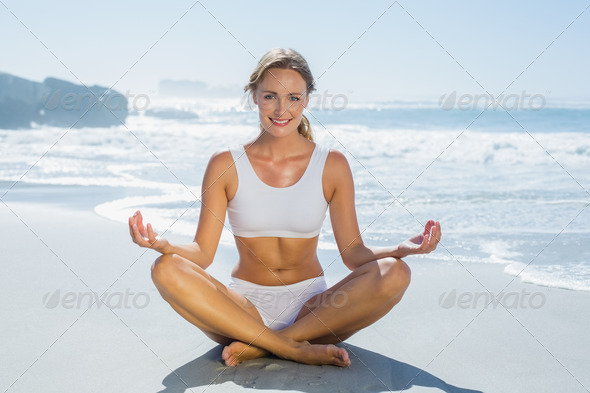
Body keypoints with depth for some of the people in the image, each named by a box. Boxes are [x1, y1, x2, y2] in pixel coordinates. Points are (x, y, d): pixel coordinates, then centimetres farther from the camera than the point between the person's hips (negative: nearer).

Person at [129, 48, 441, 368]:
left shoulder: (332, 165, 1)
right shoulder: (225, 166, 0)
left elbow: (353, 252, 0)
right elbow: (203, 252, -4)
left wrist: (403, 249, -20)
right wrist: (165, 246, -25)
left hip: (312, 309, 1)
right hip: (246, 306, 0)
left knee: (394, 273, -26)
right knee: (167, 269, -27)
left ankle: (262, 347, -23)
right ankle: (298, 350, -26)